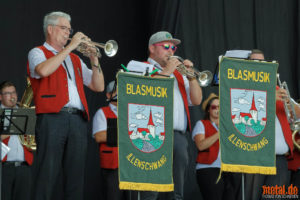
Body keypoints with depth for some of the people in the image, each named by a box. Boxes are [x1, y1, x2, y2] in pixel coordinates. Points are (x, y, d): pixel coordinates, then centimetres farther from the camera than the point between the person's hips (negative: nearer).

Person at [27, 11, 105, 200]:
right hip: (52, 118, -5)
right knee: (48, 174, -10)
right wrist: (70, 47, -10)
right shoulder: (38, 53, 10)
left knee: (76, 175, 1)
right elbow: (43, 70, -15)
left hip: (78, 120, 6)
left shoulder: (75, 59, 26)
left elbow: (98, 86, 20)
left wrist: (94, 60, 6)